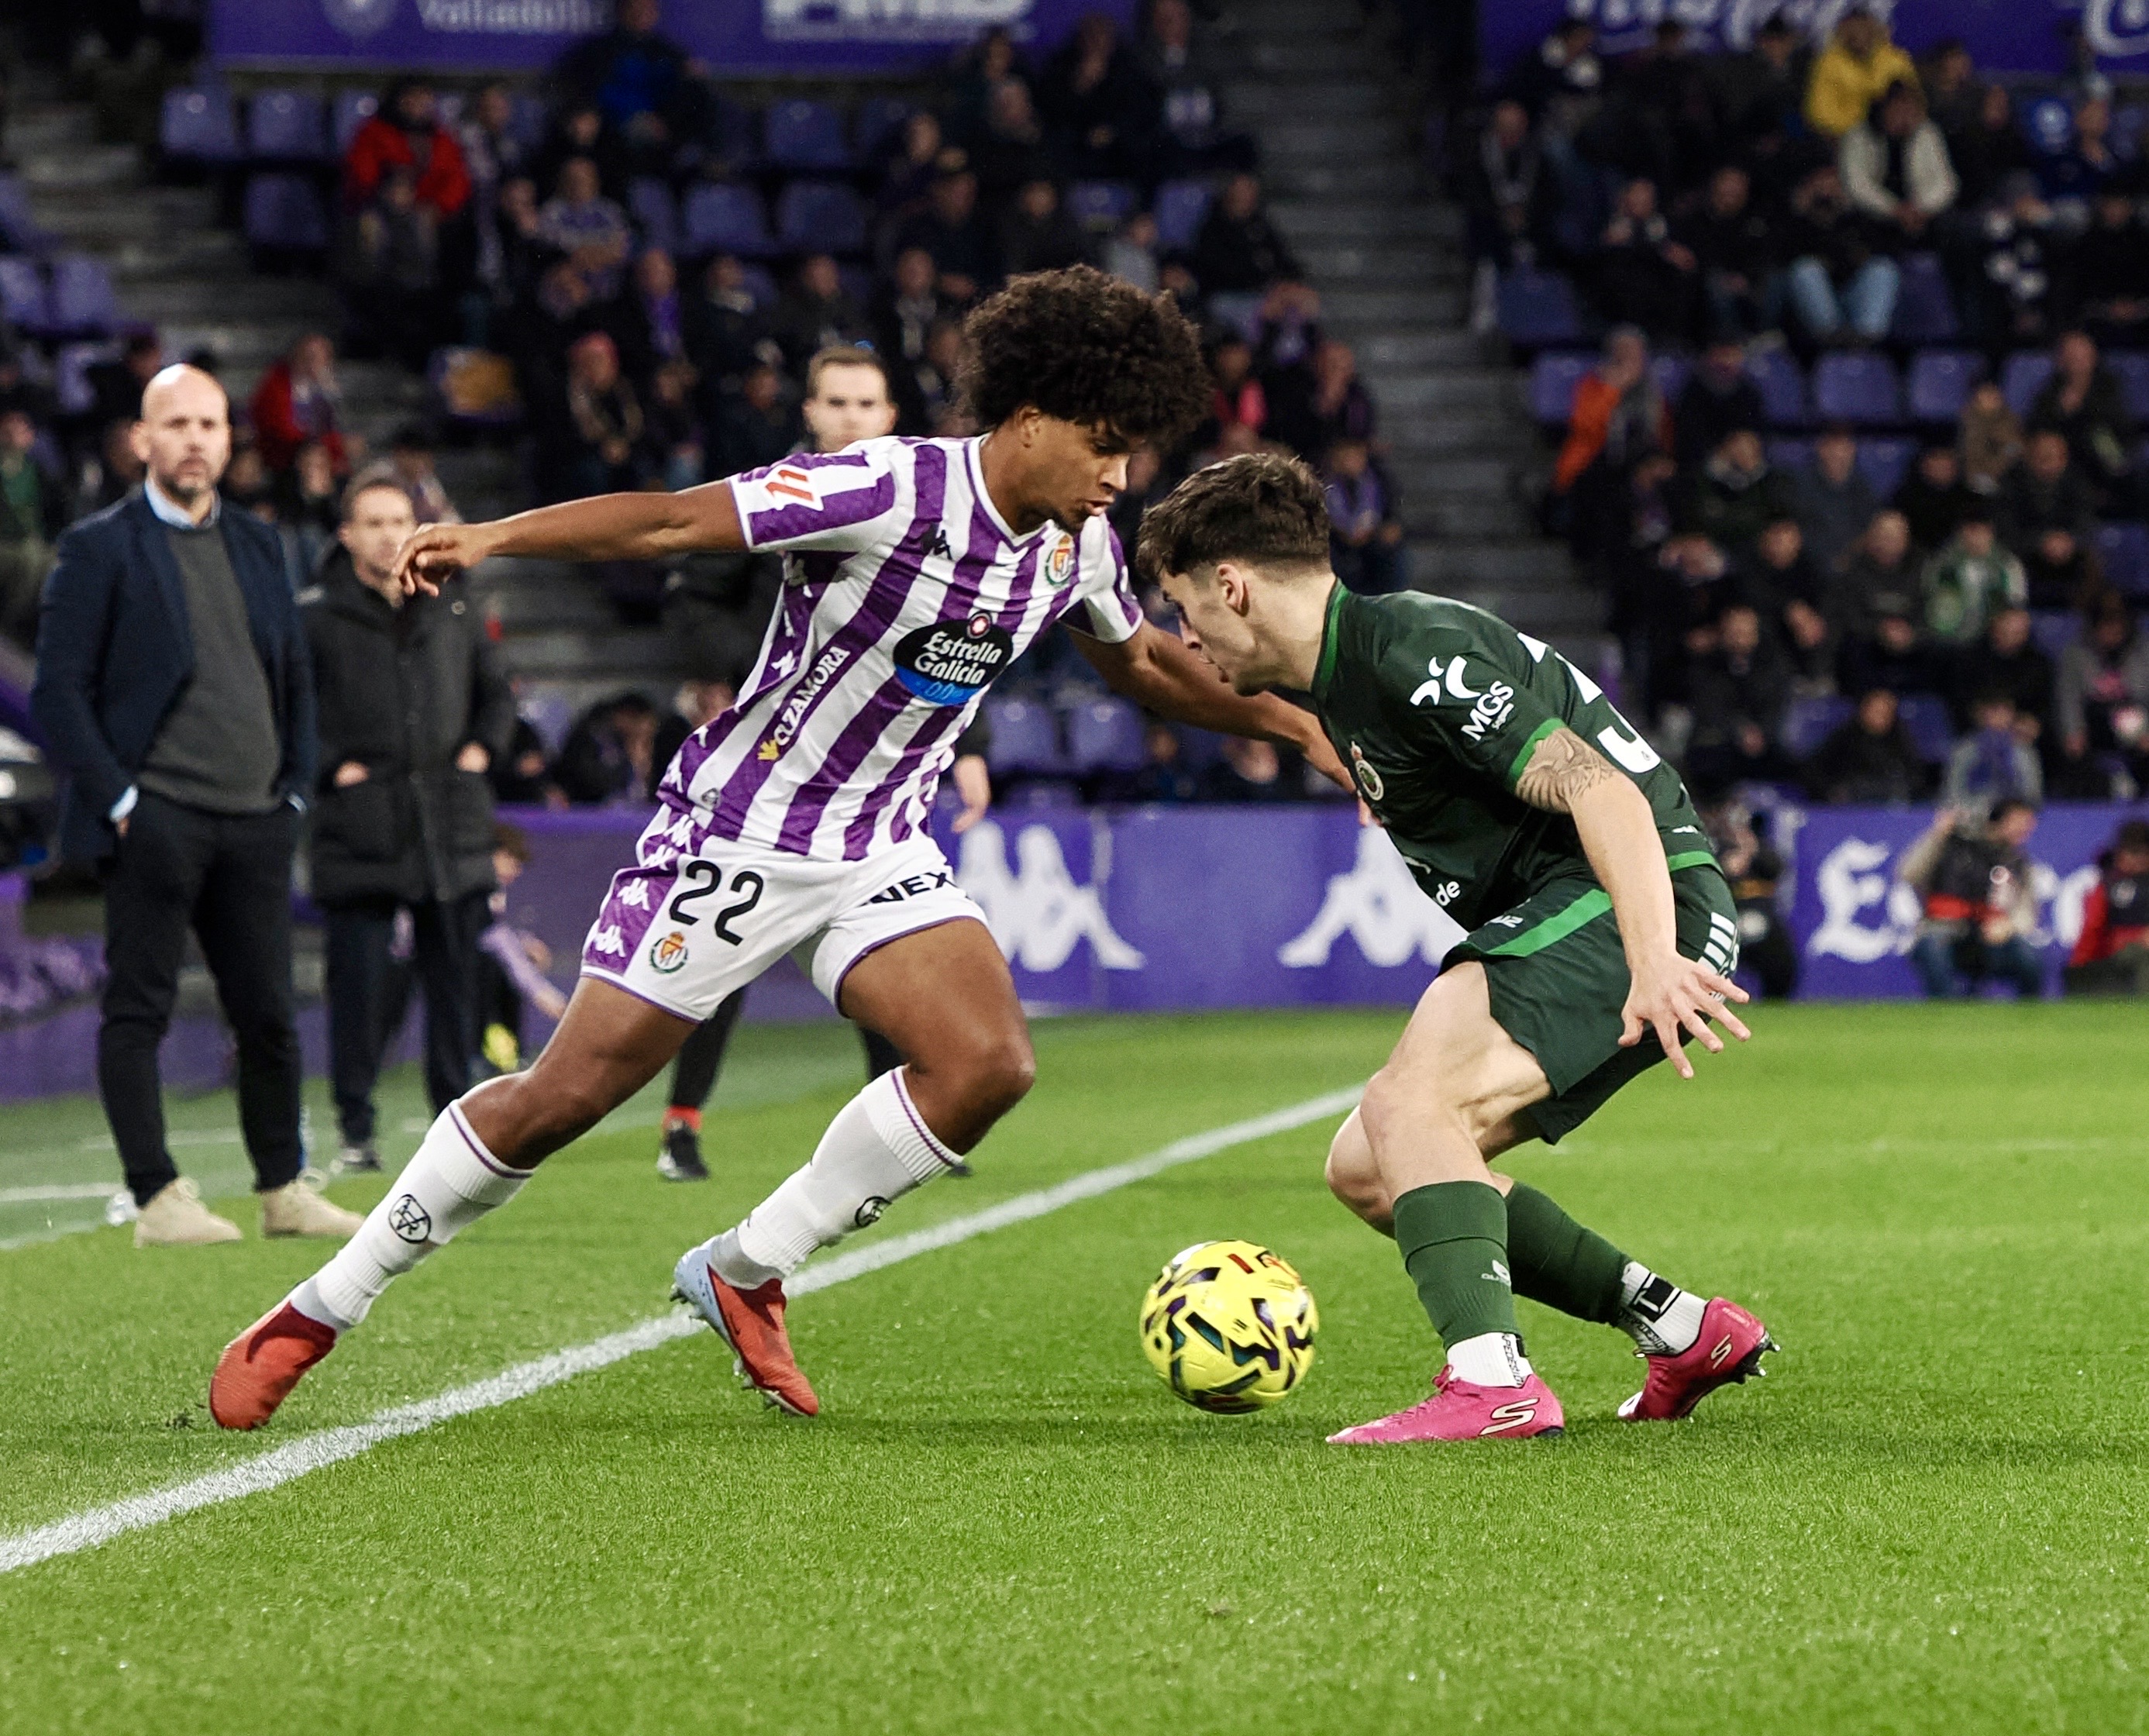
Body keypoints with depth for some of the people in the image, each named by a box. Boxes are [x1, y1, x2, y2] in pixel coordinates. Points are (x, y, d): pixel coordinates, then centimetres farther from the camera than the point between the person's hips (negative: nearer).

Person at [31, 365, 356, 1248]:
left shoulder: (257, 545, 15)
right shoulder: (99, 548, -2)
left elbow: (296, 678, 21)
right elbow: (57, 691, -5)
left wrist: (294, 790, 11)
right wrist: (117, 800, -11)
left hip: (254, 823, 5)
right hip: (155, 820, -5)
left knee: (269, 1015, 6)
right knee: (138, 1012, -4)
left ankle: (284, 1190, 15)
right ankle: (158, 1199, -1)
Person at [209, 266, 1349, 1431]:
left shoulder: (1076, 545, 1)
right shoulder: (893, 490, -22)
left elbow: (1143, 663, 23)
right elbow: (670, 521, -27)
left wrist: (1289, 722, 20)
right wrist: (492, 537, -37)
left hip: (878, 853, 6)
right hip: (738, 837, -6)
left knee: (990, 1064, -17)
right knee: (568, 1093, -6)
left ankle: (745, 1275, 2)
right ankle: (316, 1314, 10)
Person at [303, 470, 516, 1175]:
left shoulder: (454, 612, 13)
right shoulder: (315, 618, 0)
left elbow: (496, 694, 24)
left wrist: (480, 748, 8)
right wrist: (331, 767, -10)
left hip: (452, 829, 4)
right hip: (359, 835, -4)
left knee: (454, 980, 6)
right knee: (359, 985, -6)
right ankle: (356, 1131, 0)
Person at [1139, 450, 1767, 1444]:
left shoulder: (1414, 652, -17)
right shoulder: (1340, 684, 15)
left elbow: (1600, 791, -25)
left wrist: (1654, 963, -35)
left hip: (1629, 904, -11)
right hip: (1555, 918, 11)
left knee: (1410, 1105, -27)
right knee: (1365, 1173, 10)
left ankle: (1490, 1383, -36)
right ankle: (1681, 1330, 15)